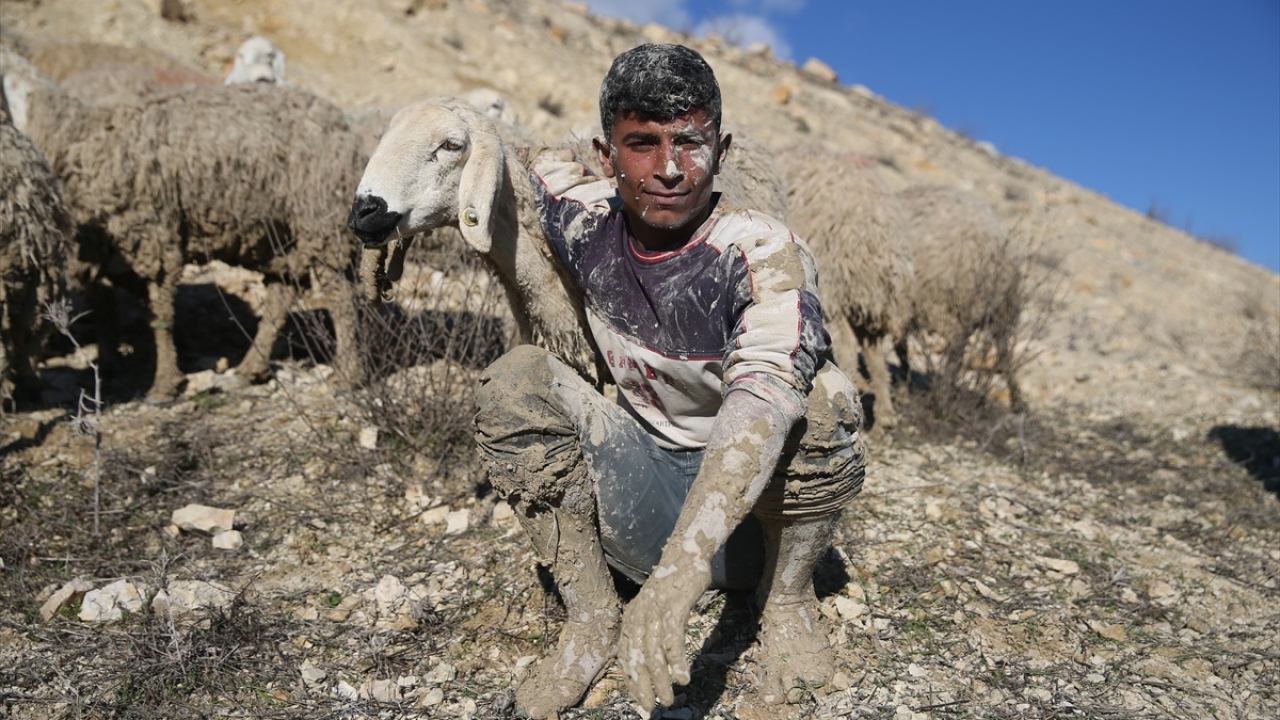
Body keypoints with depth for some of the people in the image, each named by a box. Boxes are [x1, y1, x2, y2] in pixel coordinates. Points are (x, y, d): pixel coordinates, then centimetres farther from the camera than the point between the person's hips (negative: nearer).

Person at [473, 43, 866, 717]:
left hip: (751, 516, -3)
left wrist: (673, 581, -54)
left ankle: (787, 600, -5)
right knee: (515, 378, -17)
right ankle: (591, 616, -8)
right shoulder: (589, 220, -10)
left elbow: (761, 406, -43)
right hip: (646, 499, 3)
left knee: (822, 395, -32)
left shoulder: (763, 254, -24)